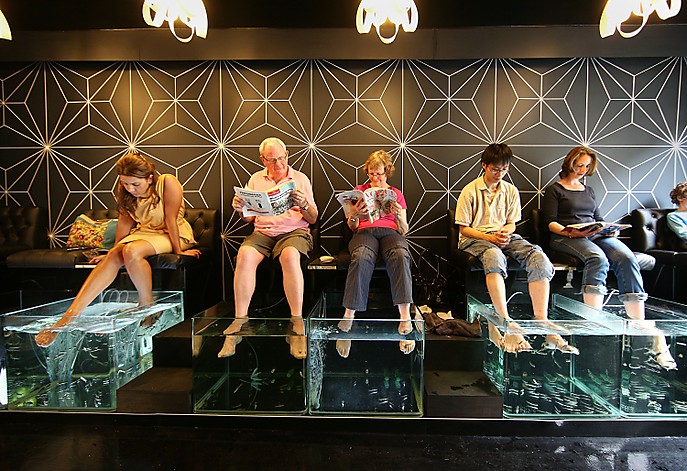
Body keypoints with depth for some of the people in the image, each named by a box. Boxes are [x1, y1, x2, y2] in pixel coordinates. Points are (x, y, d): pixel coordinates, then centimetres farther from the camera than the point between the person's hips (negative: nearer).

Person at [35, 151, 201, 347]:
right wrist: (115, 250, 11)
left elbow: (171, 219, -20)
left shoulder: (167, 183, -22)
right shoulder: (125, 191, -3)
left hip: (172, 235, -6)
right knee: (113, 256, -23)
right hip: (144, 232, 6)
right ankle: (69, 316, -25)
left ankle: (147, 306, -15)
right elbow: (125, 221, 6)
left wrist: (178, 250, -14)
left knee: (132, 251, -33)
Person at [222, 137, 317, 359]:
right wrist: (240, 209, -7)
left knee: (290, 256, -37)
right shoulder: (256, 179, 17)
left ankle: (297, 323, -30)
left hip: (294, 231, -2)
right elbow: (249, 217, 15)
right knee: (244, 255, -31)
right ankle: (240, 320, -23)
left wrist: (304, 205, -14)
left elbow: (313, 219, 8)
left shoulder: (301, 179, 11)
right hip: (262, 231, 2)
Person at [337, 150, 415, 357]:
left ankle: (405, 319, -40)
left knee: (400, 255, -38)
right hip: (365, 232, 0)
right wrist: (354, 215, -7)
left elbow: (404, 231, 17)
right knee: (361, 257, -39)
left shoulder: (396, 194, 24)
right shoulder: (359, 190, 24)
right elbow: (352, 227, 17)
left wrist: (399, 215, -5)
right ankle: (348, 317, -38)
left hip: (390, 232, 1)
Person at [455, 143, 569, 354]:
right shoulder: (470, 191, -2)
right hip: (474, 238, -5)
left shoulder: (511, 191, 13)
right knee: (494, 257, -41)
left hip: (503, 236, 5)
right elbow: (463, 228, -3)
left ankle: (541, 321, -26)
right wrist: (489, 237, -16)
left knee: (539, 257, -24)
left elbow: (511, 223, 17)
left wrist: (506, 232, -8)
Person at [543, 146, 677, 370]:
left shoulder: (588, 190, 30)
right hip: (566, 238, -5)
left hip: (596, 235, 5)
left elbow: (598, 218, 26)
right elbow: (551, 223, -1)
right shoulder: (554, 190, 10)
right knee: (598, 258, -37)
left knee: (626, 258, -26)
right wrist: (571, 233, -17)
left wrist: (610, 229, 5)